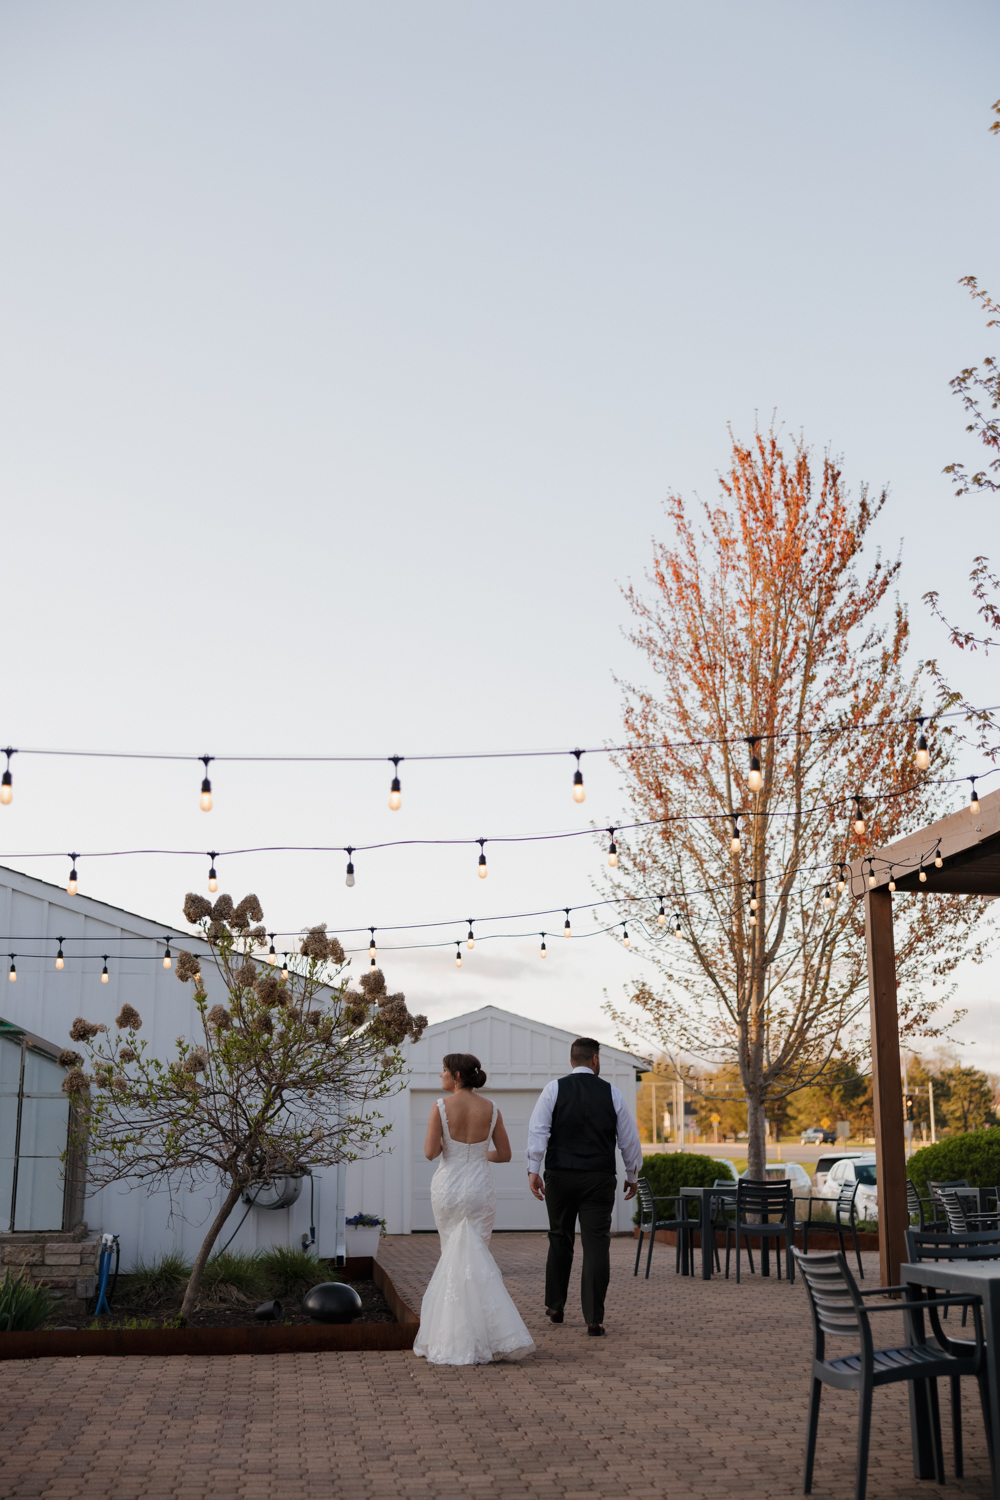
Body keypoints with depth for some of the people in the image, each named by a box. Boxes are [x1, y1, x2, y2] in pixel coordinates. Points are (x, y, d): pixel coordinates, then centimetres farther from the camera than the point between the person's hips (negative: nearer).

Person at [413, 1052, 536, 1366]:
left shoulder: (441, 1107, -10)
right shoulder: (491, 1108, 0)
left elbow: (430, 1153, -15)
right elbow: (504, 1154, 5)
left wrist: (447, 1148, 6)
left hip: (448, 1187, -2)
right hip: (480, 1186, 2)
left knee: (452, 1256, 11)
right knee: (478, 1256, 9)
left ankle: (455, 1332, 12)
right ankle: (486, 1329, 0)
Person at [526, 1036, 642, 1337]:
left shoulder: (554, 1089, 0)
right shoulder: (611, 1093, 3)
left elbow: (538, 1129, -9)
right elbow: (629, 1138, 9)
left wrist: (533, 1170, -9)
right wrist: (632, 1175, 20)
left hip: (560, 1176, 1)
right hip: (599, 1178, -1)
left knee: (560, 1239, 18)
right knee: (597, 1245, 0)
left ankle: (555, 1306, 27)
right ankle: (594, 1319, -3)